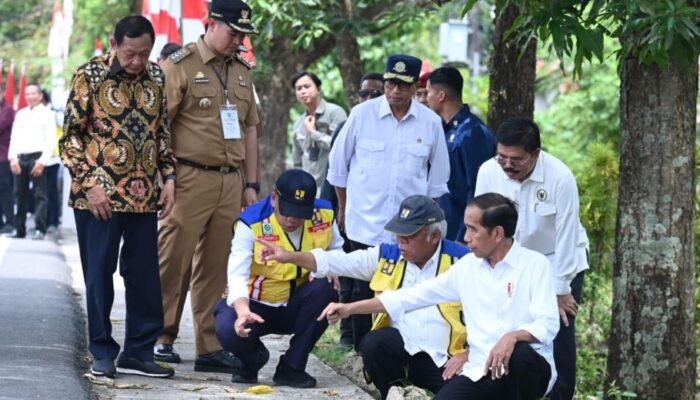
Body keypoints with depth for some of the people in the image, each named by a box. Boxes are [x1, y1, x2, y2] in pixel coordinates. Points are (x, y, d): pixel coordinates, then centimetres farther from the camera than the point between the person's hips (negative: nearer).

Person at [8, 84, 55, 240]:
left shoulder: (47, 114, 2)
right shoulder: (20, 114, 17)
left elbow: (51, 140, -5)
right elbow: (14, 137, 13)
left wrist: (42, 161, -14)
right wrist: (13, 158, -1)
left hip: (37, 157, -5)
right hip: (20, 158, 5)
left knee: (39, 195, -9)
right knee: (20, 195, 7)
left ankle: (40, 230, -15)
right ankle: (19, 229, 12)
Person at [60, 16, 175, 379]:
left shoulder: (155, 78, 7)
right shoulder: (90, 76, -6)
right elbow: (70, 136, -5)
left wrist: (168, 177, 5)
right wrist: (90, 184, -13)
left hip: (145, 196, 4)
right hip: (100, 196, -4)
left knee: (145, 275, 5)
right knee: (99, 273, 2)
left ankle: (139, 352, 12)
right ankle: (102, 352, 11)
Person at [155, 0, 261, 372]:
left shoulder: (242, 71, 16)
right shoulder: (179, 65, -4)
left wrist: (251, 184, 16)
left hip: (230, 182, 6)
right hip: (190, 180, -6)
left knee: (216, 268, 7)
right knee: (174, 262, -4)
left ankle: (210, 348, 10)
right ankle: (160, 339, 5)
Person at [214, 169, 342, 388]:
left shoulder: (323, 215, -9)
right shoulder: (252, 223, -21)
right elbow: (238, 273, -30)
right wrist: (243, 310, -50)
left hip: (296, 305, 3)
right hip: (256, 304, -3)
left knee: (325, 289, -30)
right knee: (229, 331, -35)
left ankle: (292, 367, -14)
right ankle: (254, 357, 7)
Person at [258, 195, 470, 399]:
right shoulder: (387, 255, 10)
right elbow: (337, 262, 9)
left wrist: (468, 354, -10)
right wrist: (291, 257, -1)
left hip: (445, 361, -3)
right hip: (400, 347, 3)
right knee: (374, 343, -28)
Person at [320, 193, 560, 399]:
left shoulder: (534, 264, -6)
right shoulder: (467, 266, 9)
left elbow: (547, 324, -15)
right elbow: (415, 295, 12)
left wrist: (512, 337, -36)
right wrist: (351, 309, 10)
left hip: (529, 371, -3)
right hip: (482, 373, 3)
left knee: (519, 352, -39)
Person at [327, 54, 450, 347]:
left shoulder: (430, 123, 1)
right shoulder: (362, 114, -2)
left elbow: (437, 180, 12)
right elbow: (338, 167, 9)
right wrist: (343, 209, 15)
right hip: (365, 224, 0)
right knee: (365, 292, 4)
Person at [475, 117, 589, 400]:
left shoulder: (560, 178, -26)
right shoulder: (488, 172, -16)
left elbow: (566, 238, -20)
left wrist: (561, 291, -16)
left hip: (558, 262, -3)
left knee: (559, 336, -7)